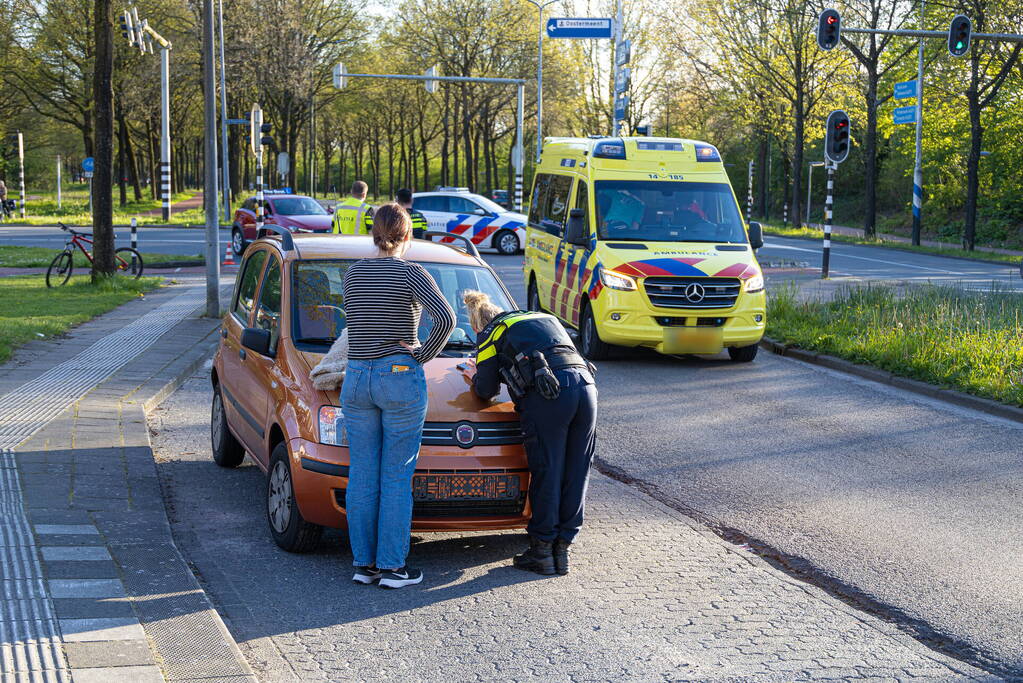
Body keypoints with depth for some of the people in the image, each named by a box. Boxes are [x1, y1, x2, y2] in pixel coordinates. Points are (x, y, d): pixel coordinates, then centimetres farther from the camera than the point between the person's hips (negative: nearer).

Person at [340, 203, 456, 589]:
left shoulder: (353, 273, 8)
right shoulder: (411, 274, -7)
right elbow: (445, 318, -21)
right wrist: (425, 354, -6)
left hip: (356, 379, 4)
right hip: (401, 379, -4)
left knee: (362, 476, 8)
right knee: (397, 477, 1)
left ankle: (364, 564, 12)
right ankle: (392, 567, 3)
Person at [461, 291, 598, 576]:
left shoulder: (491, 334, 17)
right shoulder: (546, 319, 34)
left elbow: (486, 390, 15)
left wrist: (475, 377, 39)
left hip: (548, 395, -5)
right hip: (585, 384, 6)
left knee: (546, 474, 1)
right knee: (576, 474, 9)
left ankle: (542, 552, 7)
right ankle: (561, 550, 13)